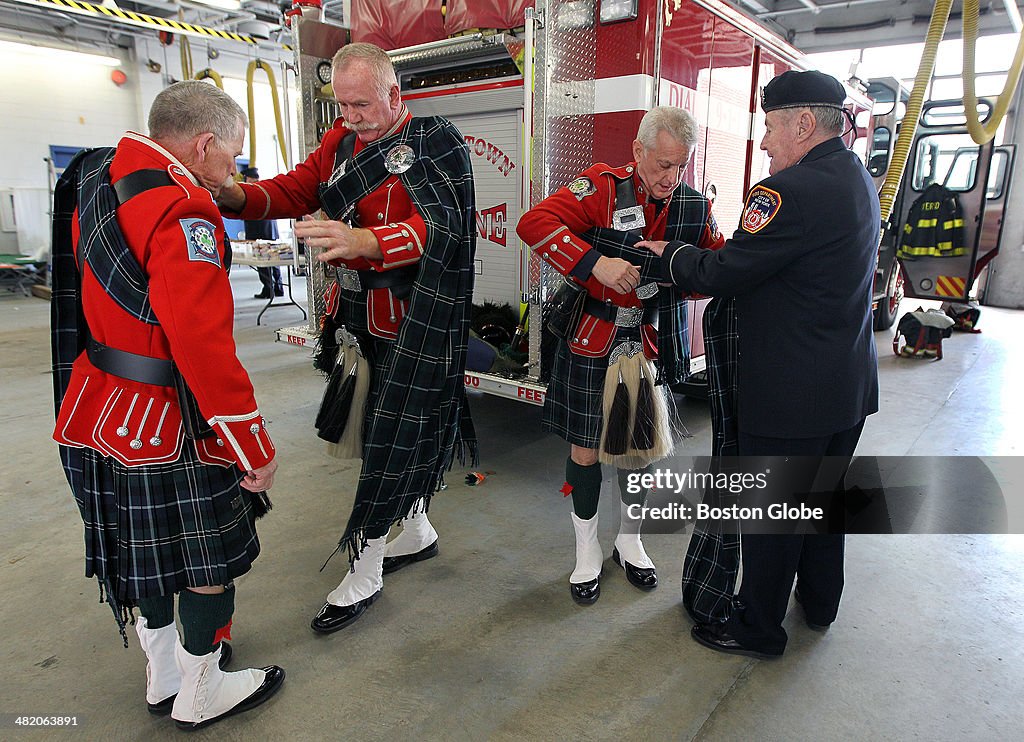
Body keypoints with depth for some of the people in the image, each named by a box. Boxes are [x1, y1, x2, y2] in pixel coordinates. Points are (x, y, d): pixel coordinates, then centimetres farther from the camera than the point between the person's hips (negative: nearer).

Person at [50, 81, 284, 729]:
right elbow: (203, 347, -29)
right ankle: (201, 693, 29)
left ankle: (164, 674, 43)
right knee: (209, 556, 9)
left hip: (98, 408, 10)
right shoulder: (183, 212, -23)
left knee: (146, 549, 23)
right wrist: (255, 447, -23)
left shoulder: (97, 181, 8)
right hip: (166, 428, -9)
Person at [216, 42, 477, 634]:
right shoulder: (342, 140, 11)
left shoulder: (435, 143, -10)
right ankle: (418, 533, 36)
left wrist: (364, 241, -39)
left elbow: (439, 226, -23)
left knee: (395, 436, -1)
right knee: (383, 426, 15)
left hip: (413, 325, -7)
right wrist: (237, 196, -12)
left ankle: (365, 574, 13)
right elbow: (298, 189, 9)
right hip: (358, 315, 7)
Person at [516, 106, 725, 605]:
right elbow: (535, 223, -23)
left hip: (650, 344, 4)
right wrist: (595, 262, -32)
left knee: (641, 443, 13)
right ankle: (587, 551, 27)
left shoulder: (694, 207, -1)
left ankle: (628, 543, 37)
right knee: (586, 448, 5)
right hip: (593, 343, -4)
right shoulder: (603, 187, -14)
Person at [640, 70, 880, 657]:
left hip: (791, 393, -9)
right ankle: (820, 602, 44)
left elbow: (724, 274, -21)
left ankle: (760, 627, 25)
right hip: (850, 385, 10)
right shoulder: (858, 181, 9)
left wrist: (670, 254, -2)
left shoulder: (793, 190, -22)